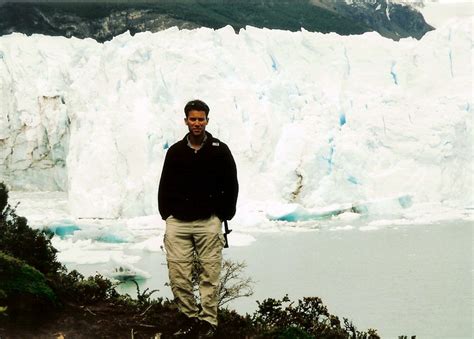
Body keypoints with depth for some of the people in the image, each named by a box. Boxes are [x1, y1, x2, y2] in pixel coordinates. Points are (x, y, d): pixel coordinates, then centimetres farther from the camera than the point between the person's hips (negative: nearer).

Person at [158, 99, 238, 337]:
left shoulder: (220, 150, 1)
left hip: (208, 223, -2)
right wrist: (167, 215, 5)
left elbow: (231, 187, 5)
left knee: (209, 276, 0)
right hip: (177, 223, 2)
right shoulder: (175, 151, 7)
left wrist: (222, 216, 0)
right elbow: (165, 187, 13)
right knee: (178, 276, -1)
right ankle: (191, 318, 12)